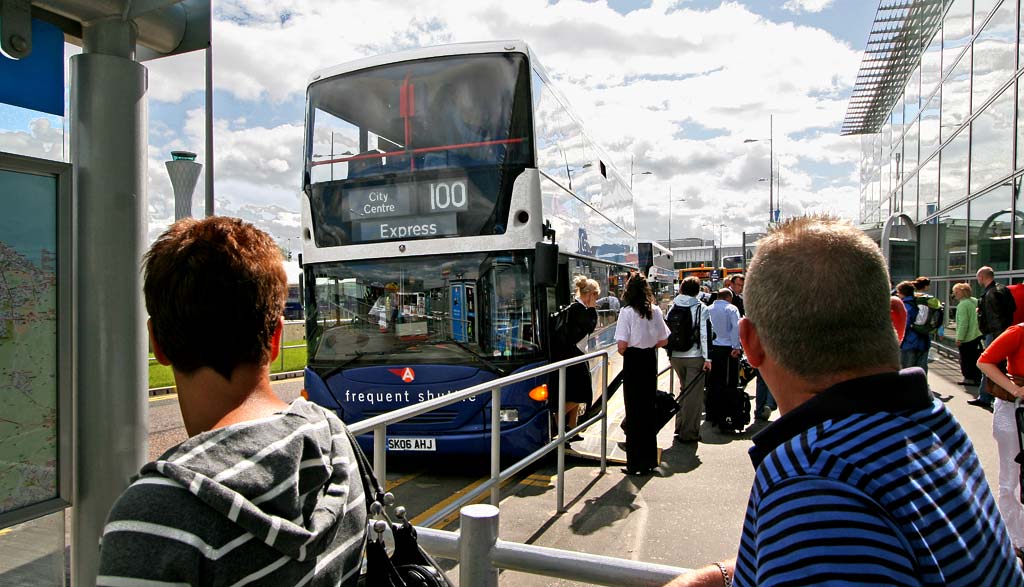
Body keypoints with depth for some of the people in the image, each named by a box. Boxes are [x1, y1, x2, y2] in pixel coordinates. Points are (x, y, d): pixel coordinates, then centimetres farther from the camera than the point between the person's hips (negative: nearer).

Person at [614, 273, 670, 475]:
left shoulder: (627, 311, -13)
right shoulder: (656, 310, 1)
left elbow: (622, 345, -18)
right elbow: (664, 341, 6)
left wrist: (623, 353, 3)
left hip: (633, 362, -5)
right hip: (650, 362, 5)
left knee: (634, 412, 3)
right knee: (649, 409, 16)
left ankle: (636, 464, 9)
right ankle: (650, 460, 26)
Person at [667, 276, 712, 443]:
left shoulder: (673, 307, 6)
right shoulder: (701, 308, -8)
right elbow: (705, 334, -13)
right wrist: (707, 358, -11)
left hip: (675, 356, 5)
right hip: (695, 356, -5)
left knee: (684, 390, 21)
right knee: (693, 395, 2)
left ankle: (680, 428, 27)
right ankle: (689, 433, 5)